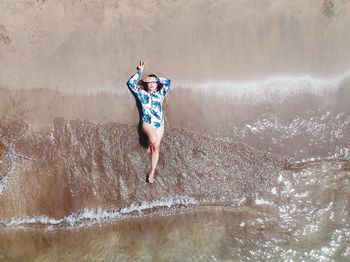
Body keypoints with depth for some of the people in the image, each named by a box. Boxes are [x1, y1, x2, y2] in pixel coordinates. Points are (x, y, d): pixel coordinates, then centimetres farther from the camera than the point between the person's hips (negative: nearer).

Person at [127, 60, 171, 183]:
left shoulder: (160, 94, 10)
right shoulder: (142, 94, 5)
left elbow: (168, 81, 3)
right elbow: (130, 83, 1)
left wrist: (155, 78, 4)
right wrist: (139, 72, 5)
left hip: (159, 124, 3)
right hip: (147, 123, -3)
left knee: (156, 148, 0)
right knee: (153, 139, -33)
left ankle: (152, 172, 7)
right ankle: (149, 145, 4)